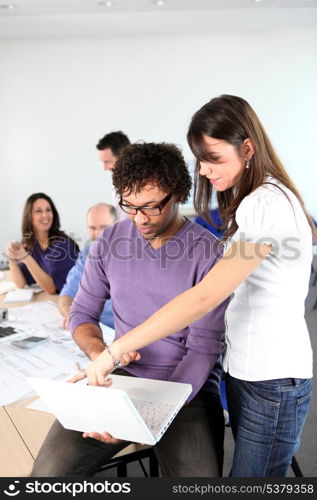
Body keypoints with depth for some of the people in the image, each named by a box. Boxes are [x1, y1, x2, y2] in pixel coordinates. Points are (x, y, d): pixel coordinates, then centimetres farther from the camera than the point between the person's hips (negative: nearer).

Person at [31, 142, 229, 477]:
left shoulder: (209, 253, -12)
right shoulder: (110, 241, 0)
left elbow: (204, 346, -12)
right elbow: (82, 312, 9)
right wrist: (99, 351, -14)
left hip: (189, 383, -1)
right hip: (123, 376, 2)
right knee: (51, 468, -17)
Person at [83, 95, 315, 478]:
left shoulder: (267, 204, -19)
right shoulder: (253, 201, 11)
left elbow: (205, 297, -26)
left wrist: (114, 351, -24)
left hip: (273, 381, -9)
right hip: (244, 370, 9)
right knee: (246, 471, 19)